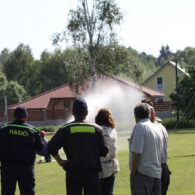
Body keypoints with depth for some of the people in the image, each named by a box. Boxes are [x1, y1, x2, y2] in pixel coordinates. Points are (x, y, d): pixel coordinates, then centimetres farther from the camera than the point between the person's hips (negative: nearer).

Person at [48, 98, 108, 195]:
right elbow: (103, 151, 2)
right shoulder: (96, 129, 4)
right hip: (92, 173, 1)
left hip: (73, 173, -1)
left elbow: (51, 146, -12)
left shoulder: (66, 129, 0)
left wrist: (60, 161, -1)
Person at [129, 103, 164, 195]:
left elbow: (137, 153, -15)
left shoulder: (139, 127, -8)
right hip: (157, 173, 8)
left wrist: (133, 172, -10)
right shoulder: (157, 129, 17)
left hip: (143, 173, -8)